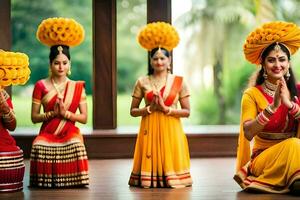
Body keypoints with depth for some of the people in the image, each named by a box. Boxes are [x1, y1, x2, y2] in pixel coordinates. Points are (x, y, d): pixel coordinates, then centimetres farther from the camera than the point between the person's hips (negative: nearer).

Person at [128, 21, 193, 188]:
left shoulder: (179, 82, 0)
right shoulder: (142, 82, 2)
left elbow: (187, 112, -1)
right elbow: (133, 111, 4)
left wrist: (166, 108, -13)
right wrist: (150, 108, -13)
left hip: (171, 130, 0)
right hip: (149, 129, 1)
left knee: (170, 161, -2)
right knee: (151, 162, -1)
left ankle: (171, 178, 20)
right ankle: (149, 179, 22)